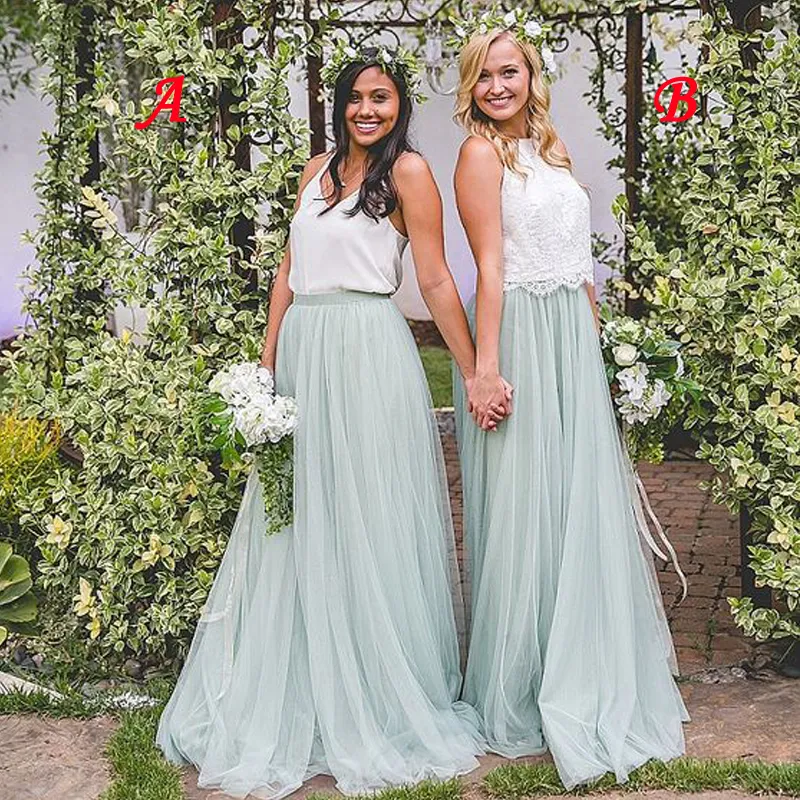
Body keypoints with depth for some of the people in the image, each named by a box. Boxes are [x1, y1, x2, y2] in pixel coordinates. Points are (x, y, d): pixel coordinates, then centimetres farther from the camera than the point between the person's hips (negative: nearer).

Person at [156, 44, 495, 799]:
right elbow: (289, 270, 15)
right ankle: (294, 702, 27)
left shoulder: (408, 170, -4)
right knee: (298, 523, 12)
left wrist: (474, 375, -10)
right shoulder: (318, 170, 15)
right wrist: (267, 363, 10)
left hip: (368, 353, -6)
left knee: (367, 525, 1)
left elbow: (436, 281, -7)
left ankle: (380, 703, 17)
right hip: (302, 351, 6)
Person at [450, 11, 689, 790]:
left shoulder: (549, 149, 17)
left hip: (573, 339, 7)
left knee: (583, 503, 9)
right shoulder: (482, 151, -5)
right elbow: (489, 268, -13)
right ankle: (518, 699, 12)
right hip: (520, 336, -7)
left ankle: (586, 685, 22)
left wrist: (594, 340, 15)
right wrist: (486, 365, -18)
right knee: (522, 509, -1)